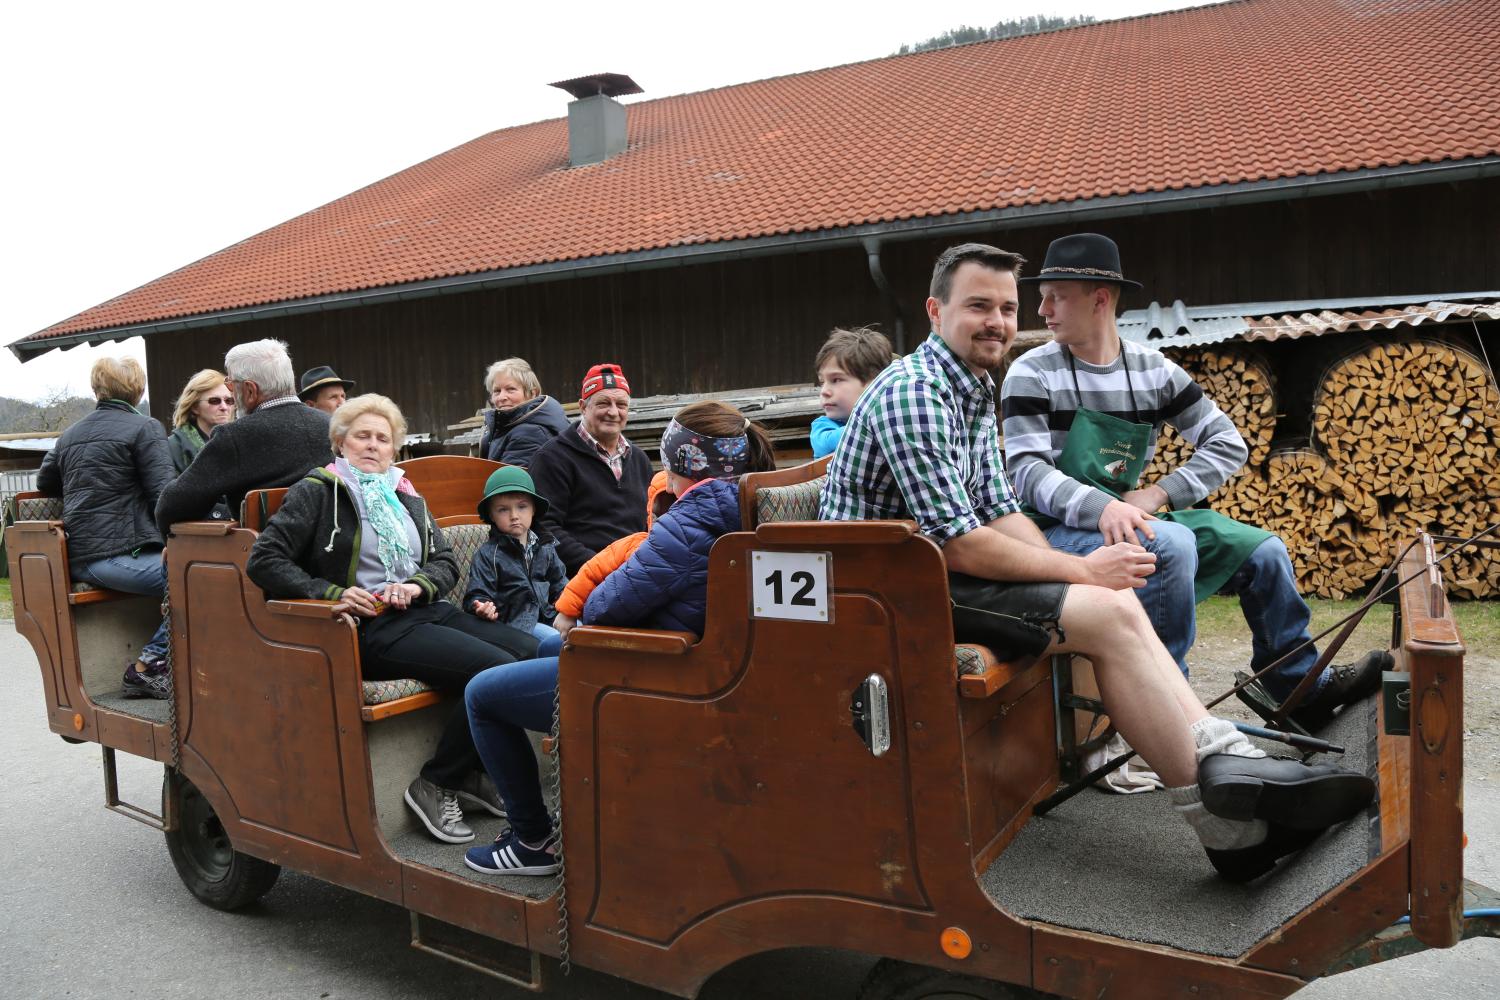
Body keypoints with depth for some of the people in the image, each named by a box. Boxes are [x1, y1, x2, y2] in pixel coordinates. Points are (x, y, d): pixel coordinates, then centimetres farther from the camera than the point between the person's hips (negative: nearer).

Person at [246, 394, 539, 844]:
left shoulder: (405, 496, 23)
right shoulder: (316, 492, 5)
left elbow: (446, 561, 20)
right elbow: (263, 561, -3)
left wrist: (418, 584, -3)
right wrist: (332, 594, -13)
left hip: (429, 610, 7)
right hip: (373, 628, -7)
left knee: (535, 653, -17)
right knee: (499, 670, -27)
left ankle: (471, 772, -1)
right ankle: (436, 786, -10)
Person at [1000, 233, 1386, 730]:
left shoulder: (1151, 368, 5)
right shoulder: (1032, 373, -8)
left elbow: (1228, 445, 5)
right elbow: (1028, 472, -18)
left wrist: (1158, 493, -10)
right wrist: (1102, 507, -34)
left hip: (1126, 518, 6)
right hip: (1061, 528, -5)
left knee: (1263, 550, 1)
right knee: (1172, 545, -32)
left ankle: (1304, 688, 17)